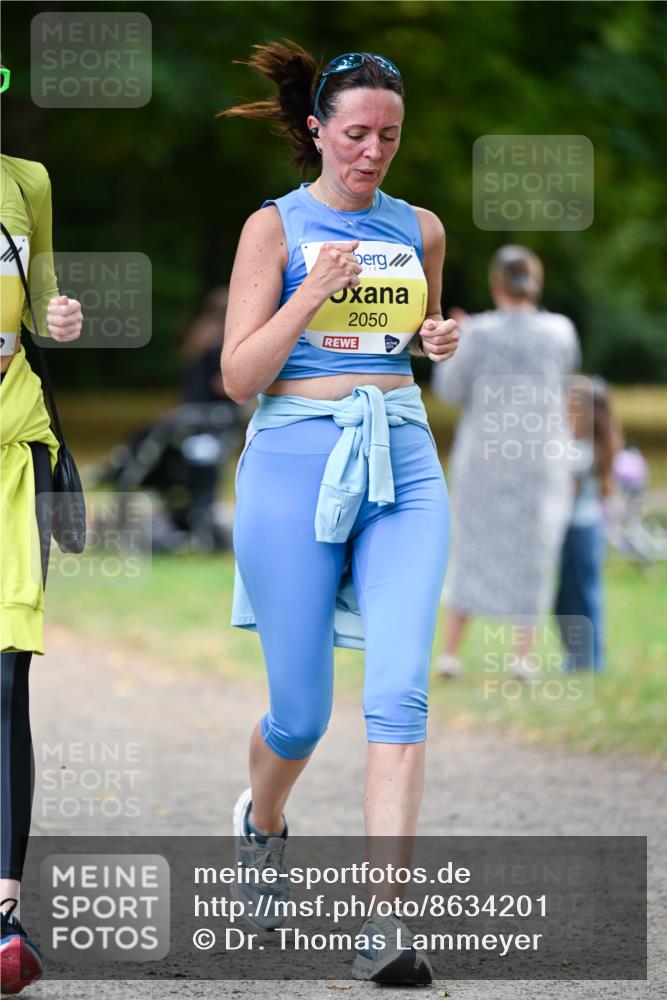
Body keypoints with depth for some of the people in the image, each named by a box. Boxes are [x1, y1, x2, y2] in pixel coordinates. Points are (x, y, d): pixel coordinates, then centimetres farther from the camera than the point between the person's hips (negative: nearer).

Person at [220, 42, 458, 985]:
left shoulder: (420, 229, 11)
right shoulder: (275, 226, 0)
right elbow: (238, 376, -4)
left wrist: (442, 340, 3)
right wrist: (314, 291, -16)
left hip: (404, 462, 2)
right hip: (296, 460, -2)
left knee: (399, 690, -15)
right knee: (301, 710, 4)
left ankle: (383, 925, -18)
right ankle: (261, 820, 40)